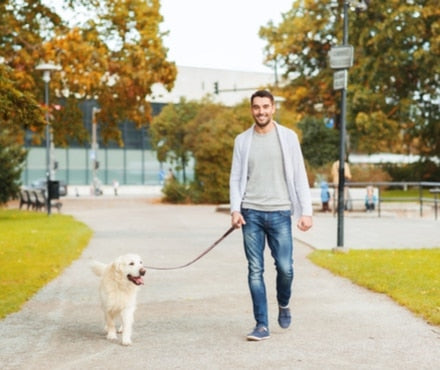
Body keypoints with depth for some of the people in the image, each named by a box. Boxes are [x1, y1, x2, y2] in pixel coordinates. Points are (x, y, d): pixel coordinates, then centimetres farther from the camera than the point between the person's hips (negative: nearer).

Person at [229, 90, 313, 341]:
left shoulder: (288, 137, 3)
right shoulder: (242, 140, 8)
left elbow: (300, 176, 2)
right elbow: (236, 178, 8)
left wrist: (306, 211, -5)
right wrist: (235, 209, -6)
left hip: (279, 213, -1)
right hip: (251, 214, 1)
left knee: (285, 267, -4)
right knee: (255, 271, 1)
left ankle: (284, 304, 27)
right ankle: (262, 325, 7)